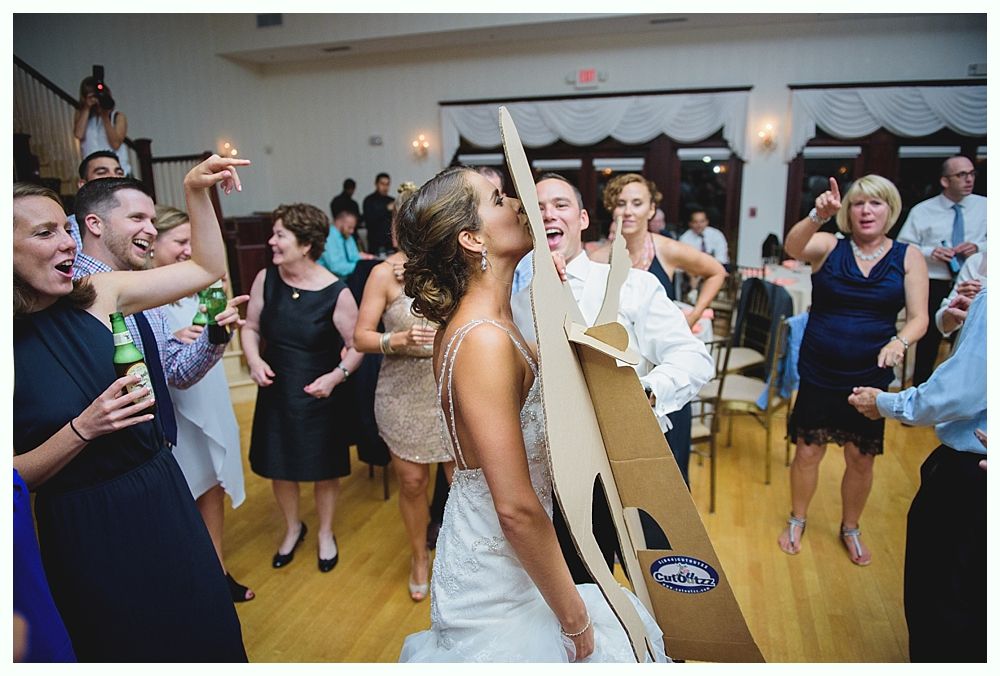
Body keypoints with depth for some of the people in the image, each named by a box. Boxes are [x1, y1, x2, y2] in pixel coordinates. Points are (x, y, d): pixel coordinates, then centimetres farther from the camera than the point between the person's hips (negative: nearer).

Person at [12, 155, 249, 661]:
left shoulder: (96, 294, -5)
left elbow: (209, 268, 0)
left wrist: (195, 191, -9)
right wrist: (82, 429, -24)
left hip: (163, 497, 4)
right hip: (86, 527, -4)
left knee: (203, 625, 20)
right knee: (129, 642, 18)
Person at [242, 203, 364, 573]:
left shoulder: (336, 292, -18)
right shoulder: (266, 279, -7)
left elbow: (357, 345, -10)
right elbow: (251, 326, 4)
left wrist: (337, 375, -25)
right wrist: (254, 359, -13)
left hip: (321, 395, -3)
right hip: (276, 391, 4)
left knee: (325, 466, 14)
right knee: (278, 464, 17)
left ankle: (326, 533, 41)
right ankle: (293, 527, 46)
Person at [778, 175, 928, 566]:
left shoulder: (908, 257, 0)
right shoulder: (828, 246, -4)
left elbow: (919, 317, -5)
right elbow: (792, 246, -26)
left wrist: (900, 341, -26)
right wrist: (818, 216, -44)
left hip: (870, 376, 1)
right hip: (818, 373, -1)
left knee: (861, 460, 11)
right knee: (808, 452, 8)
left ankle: (850, 529, 35)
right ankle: (797, 521, 32)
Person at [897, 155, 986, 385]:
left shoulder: (984, 206, 4)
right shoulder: (921, 211, -3)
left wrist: (979, 247, -11)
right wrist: (929, 252, -18)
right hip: (934, 288, -2)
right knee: (927, 345, 7)